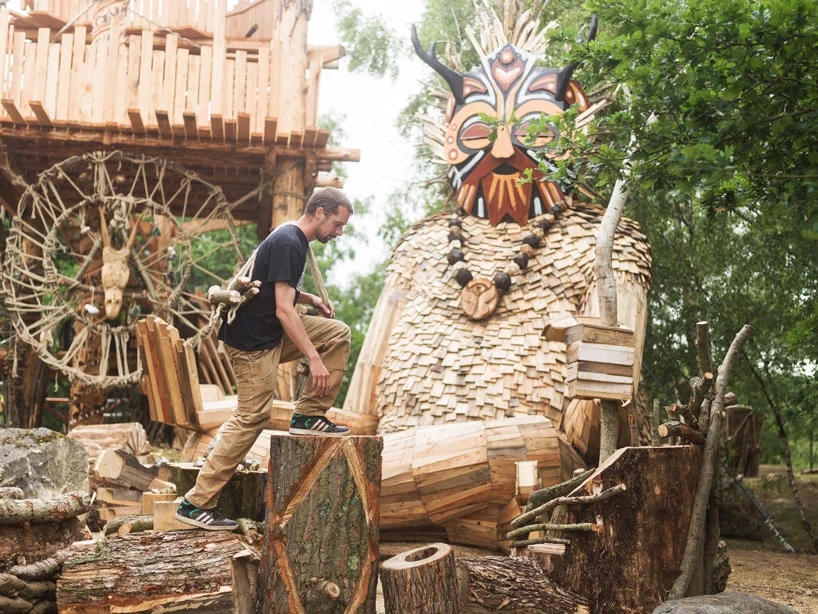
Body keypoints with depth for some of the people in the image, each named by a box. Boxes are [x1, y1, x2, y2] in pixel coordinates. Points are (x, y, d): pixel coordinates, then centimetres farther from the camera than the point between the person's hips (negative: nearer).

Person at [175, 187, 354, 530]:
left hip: (273, 334, 10)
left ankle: (308, 416, 7)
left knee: (337, 334, 4)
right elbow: (283, 310, -25)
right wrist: (315, 359, -25)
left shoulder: (294, 240, 12)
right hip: (252, 342, -10)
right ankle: (196, 503, 0)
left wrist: (311, 300, 11)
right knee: (252, 417, -7)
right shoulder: (287, 244, -19)